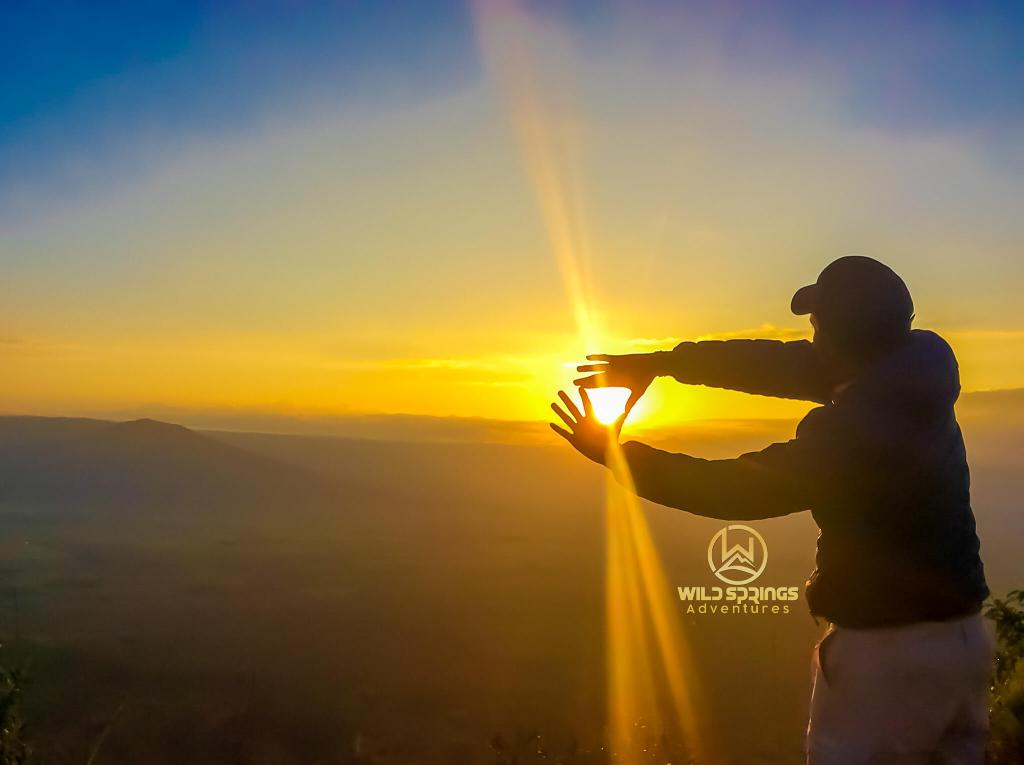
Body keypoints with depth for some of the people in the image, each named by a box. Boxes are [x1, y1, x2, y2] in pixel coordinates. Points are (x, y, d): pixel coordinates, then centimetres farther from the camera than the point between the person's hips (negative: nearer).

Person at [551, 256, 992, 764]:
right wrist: (663, 361, 7)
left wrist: (614, 453, -8)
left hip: (886, 647, -8)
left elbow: (731, 489, -16)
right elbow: (788, 363, 3)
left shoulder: (846, 430, -24)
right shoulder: (921, 374, -2)